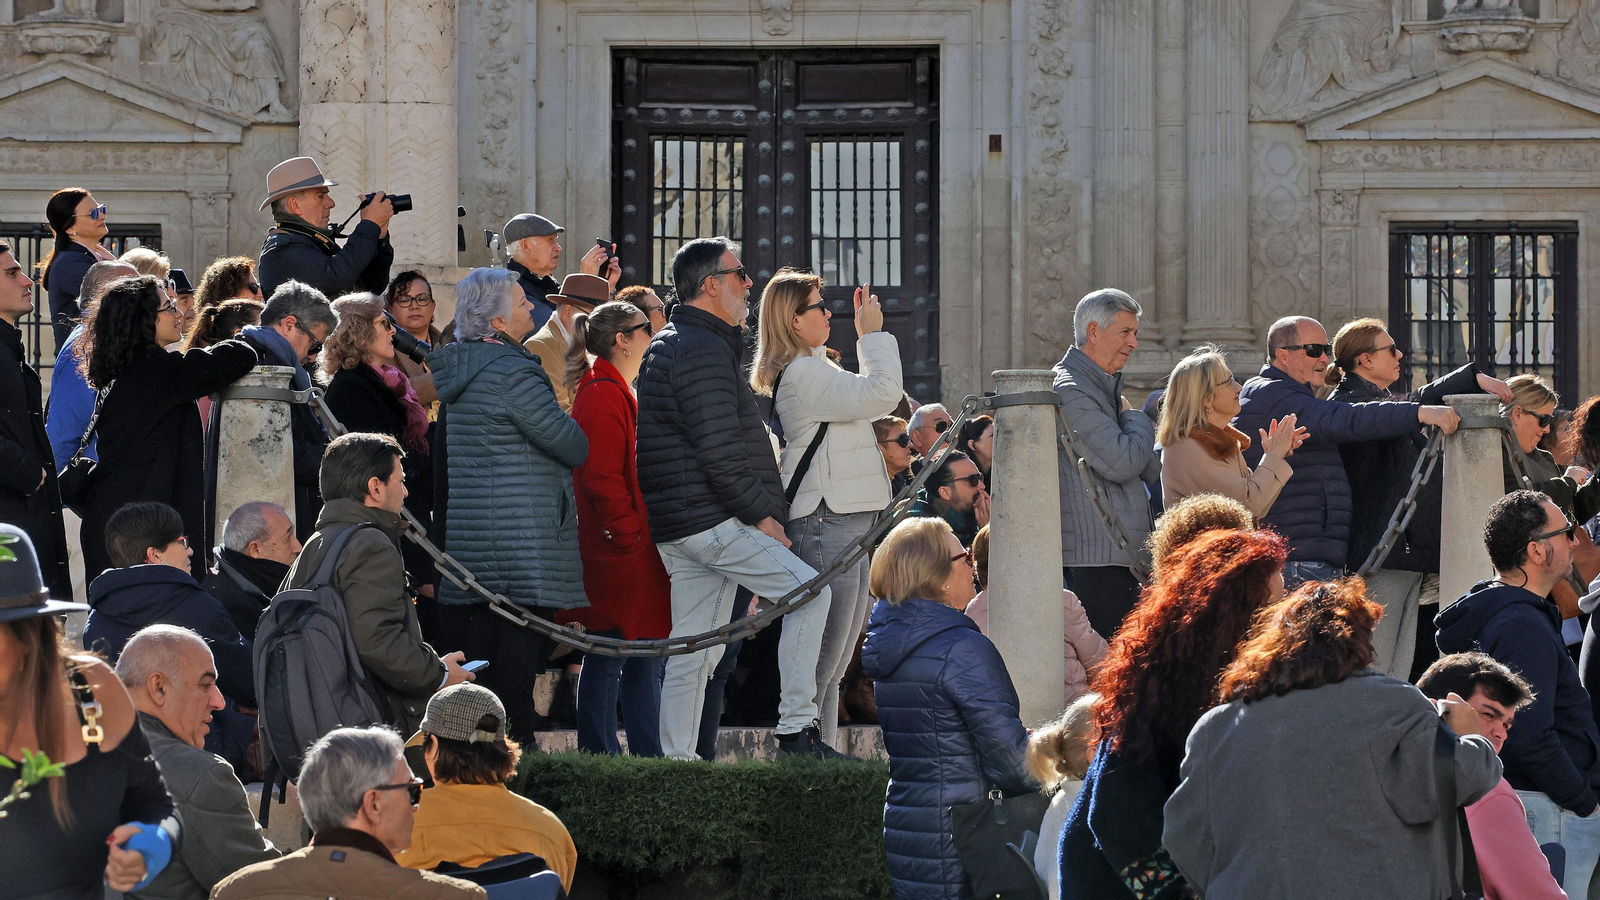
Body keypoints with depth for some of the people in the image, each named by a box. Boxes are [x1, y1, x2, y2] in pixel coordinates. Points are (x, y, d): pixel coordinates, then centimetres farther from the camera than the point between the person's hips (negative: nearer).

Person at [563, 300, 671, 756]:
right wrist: (629, 534, -20)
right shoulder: (603, 395, -14)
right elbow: (602, 477, -21)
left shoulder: (617, 392, 19)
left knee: (645, 656, 11)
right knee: (608, 658, -6)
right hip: (620, 552, -11)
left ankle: (650, 757, 15)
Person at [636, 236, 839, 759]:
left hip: (674, 524, 11)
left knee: (694, 651, 10)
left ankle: (676, 761, 9)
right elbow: (718, 452, -20)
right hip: (713, 520, -11)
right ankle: (796, 729, -13)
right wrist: (761, 515, -12)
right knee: (809, 590, -11)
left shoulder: (666, 347, 22)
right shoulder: (704, 349, -13)